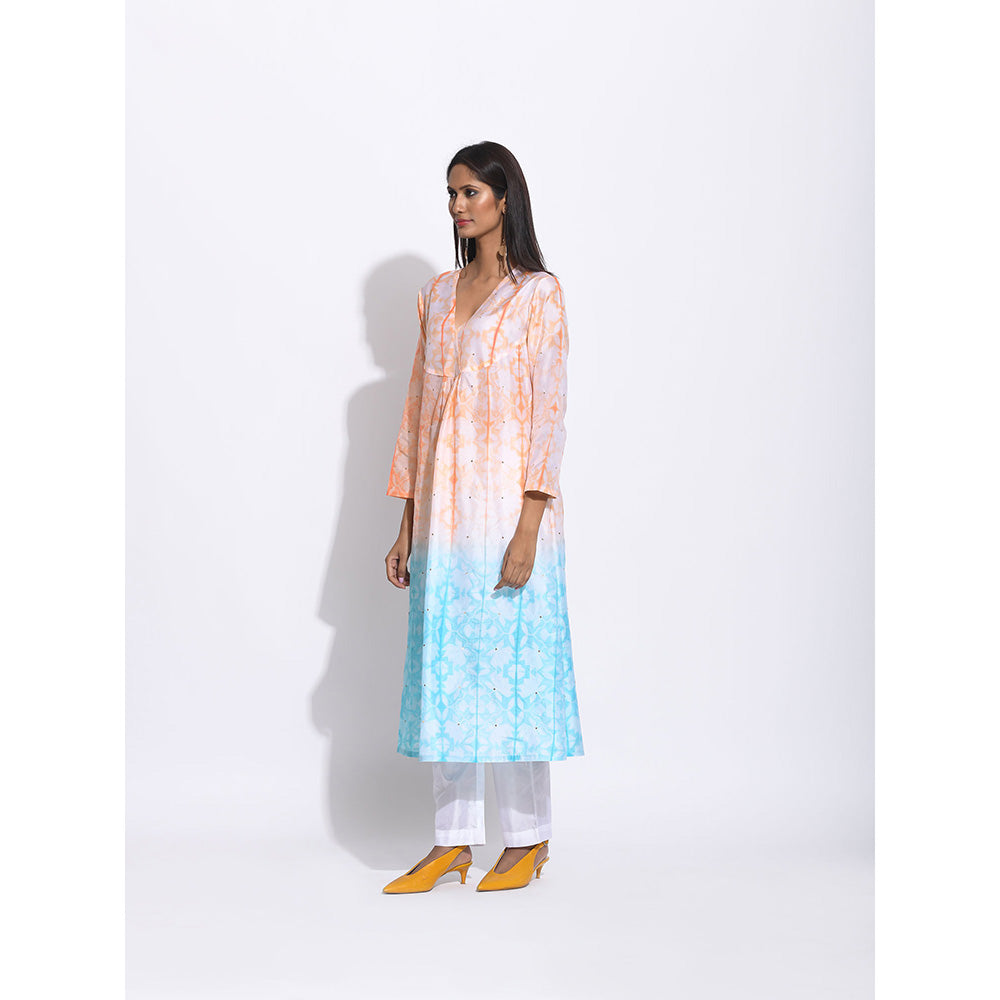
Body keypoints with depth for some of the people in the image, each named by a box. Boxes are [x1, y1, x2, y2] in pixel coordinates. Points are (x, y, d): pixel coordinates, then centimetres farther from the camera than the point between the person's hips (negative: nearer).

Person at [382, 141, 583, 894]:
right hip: (442, 511, 6)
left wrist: (528, 529, -17)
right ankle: (453, 841, 18)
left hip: (507, 509, -6)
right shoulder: (438, 295, 14)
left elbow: (548, 414, -10)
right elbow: (419, 407, 13)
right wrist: (406, 526, 10)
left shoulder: (538, 294, -4)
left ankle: (530, 839, 17)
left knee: (510, 664, 1)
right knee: (445, 666, 8)